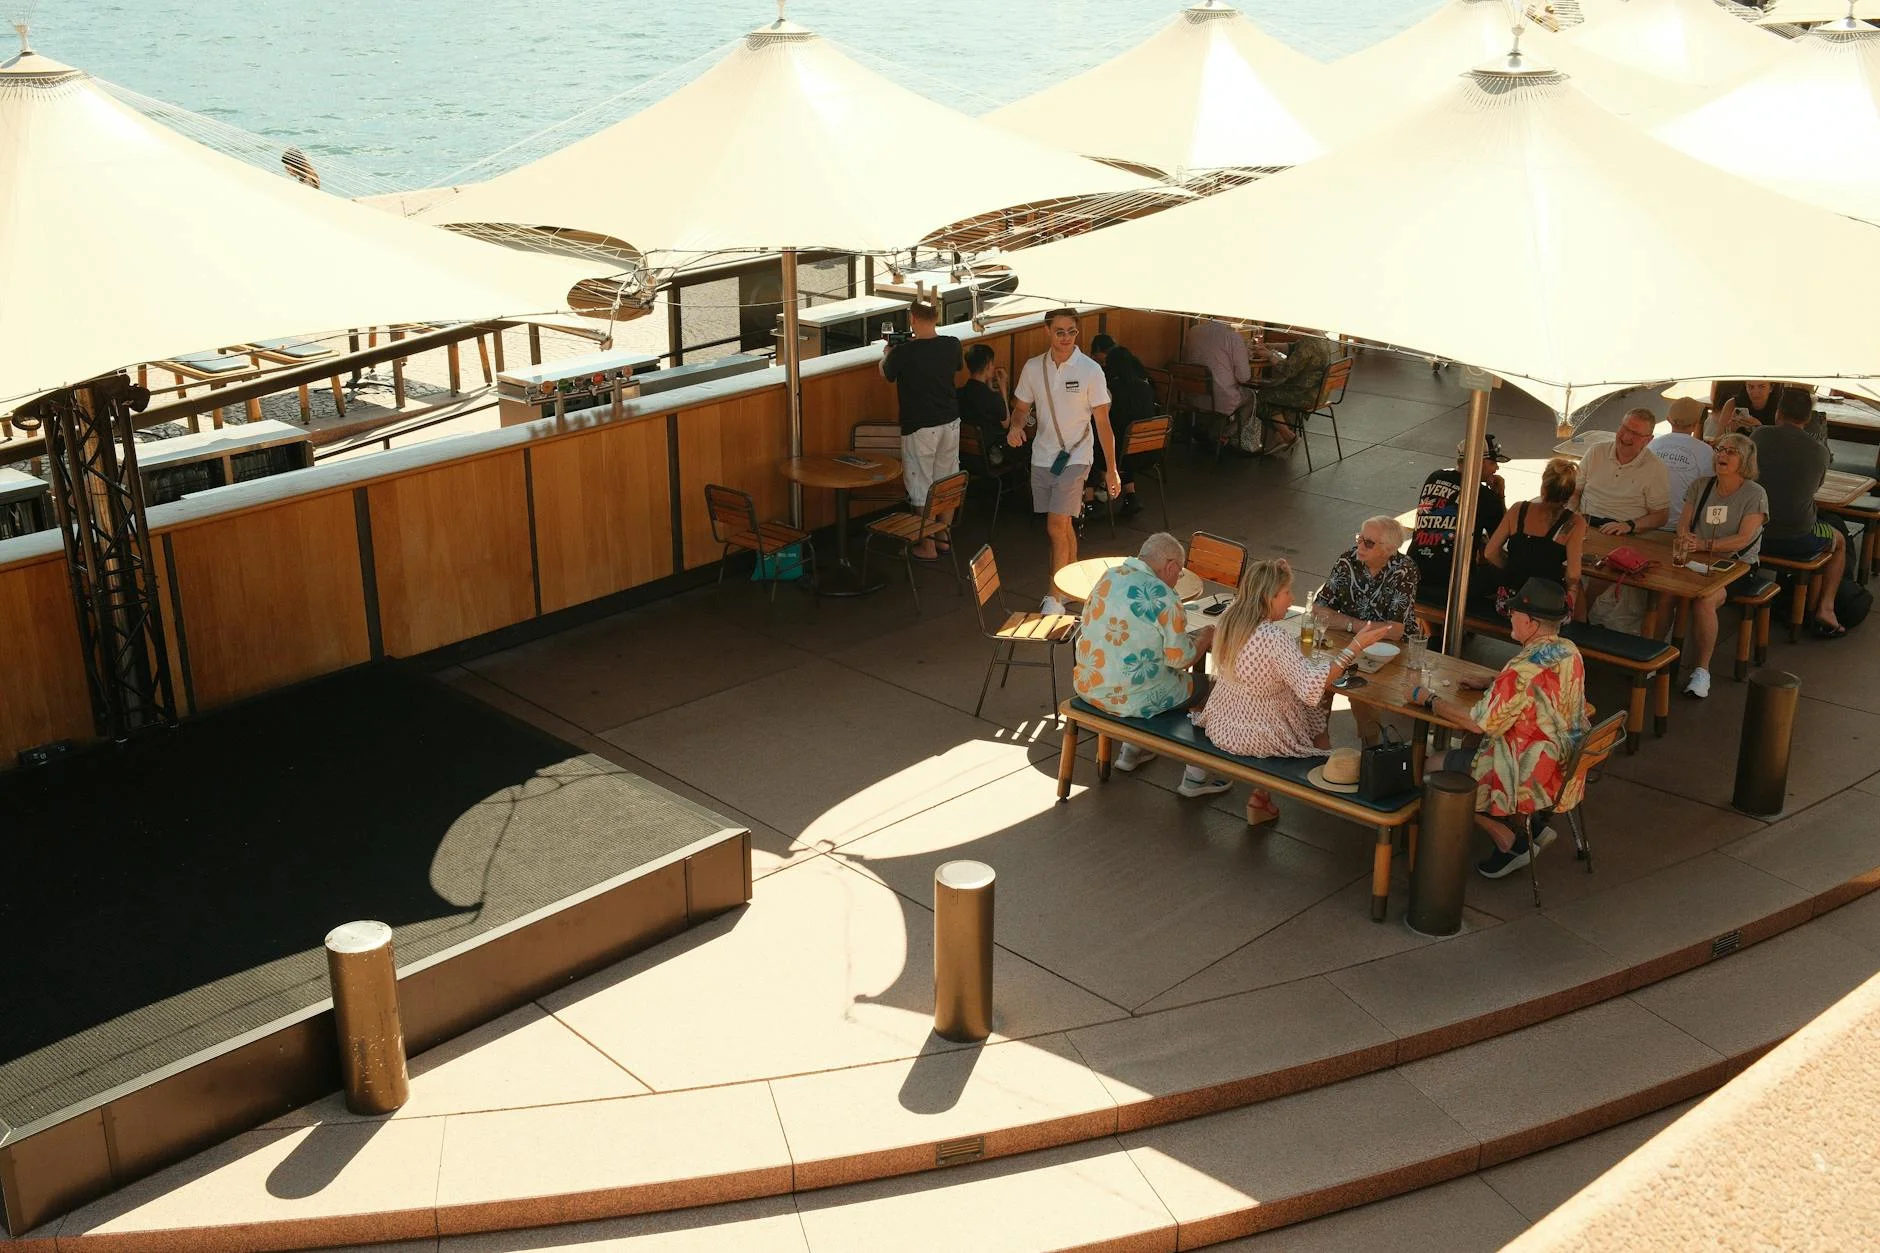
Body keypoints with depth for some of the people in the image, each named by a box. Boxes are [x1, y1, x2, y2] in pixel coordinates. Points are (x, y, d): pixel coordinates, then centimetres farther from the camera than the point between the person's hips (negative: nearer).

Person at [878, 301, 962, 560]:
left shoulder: (904, 352, -18)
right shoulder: (951, 345, -4)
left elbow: (885, 374, 3)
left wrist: (888, 352, 24)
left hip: (920, 427, -5)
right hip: (950, 422, 5)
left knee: (922, 489, 4)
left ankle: (928, 547, 9)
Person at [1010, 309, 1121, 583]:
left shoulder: (1090, 370, -9)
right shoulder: (1033, 367, 3)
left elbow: (1102, 422, -7)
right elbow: (1022, 408, 15)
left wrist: (1112, 469, -7)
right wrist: (1015, 425, -9)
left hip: (1075, 458, -4)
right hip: (1042, 457, 4)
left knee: (1057, 526, -14)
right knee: (1064, 525, 13)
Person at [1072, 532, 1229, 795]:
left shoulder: (1108, 576, 2)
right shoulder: (1162, 596, -19)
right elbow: (1181, 658, -16)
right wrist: (1205, 636, 5)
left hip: (1088, 685, 8)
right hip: (1131, 699, -7)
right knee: (1203, 686, 13)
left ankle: (1130, 751, 42)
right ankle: (1196, 777, 19)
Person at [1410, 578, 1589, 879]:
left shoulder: (1526, 668, -27)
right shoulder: (1569, 652, 0)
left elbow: (1479, 722, -24)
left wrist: (1428, 699, -12)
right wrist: (1490, 682, 12)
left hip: (1534, 777, -9)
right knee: (1466, 749, 25)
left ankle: (1504, 835, 6)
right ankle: (1526, 827, 19)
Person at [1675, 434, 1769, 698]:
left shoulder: (1755, 494, -1)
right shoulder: (1700, 486, 13)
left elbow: (1743, 539, -12)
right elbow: (1683, 524, 8)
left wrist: (1705, 545, -25)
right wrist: (1685, 538, -17)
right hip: (1698, 563, 4)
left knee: (1704, 600, -34)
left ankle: (1701, 670, -22)